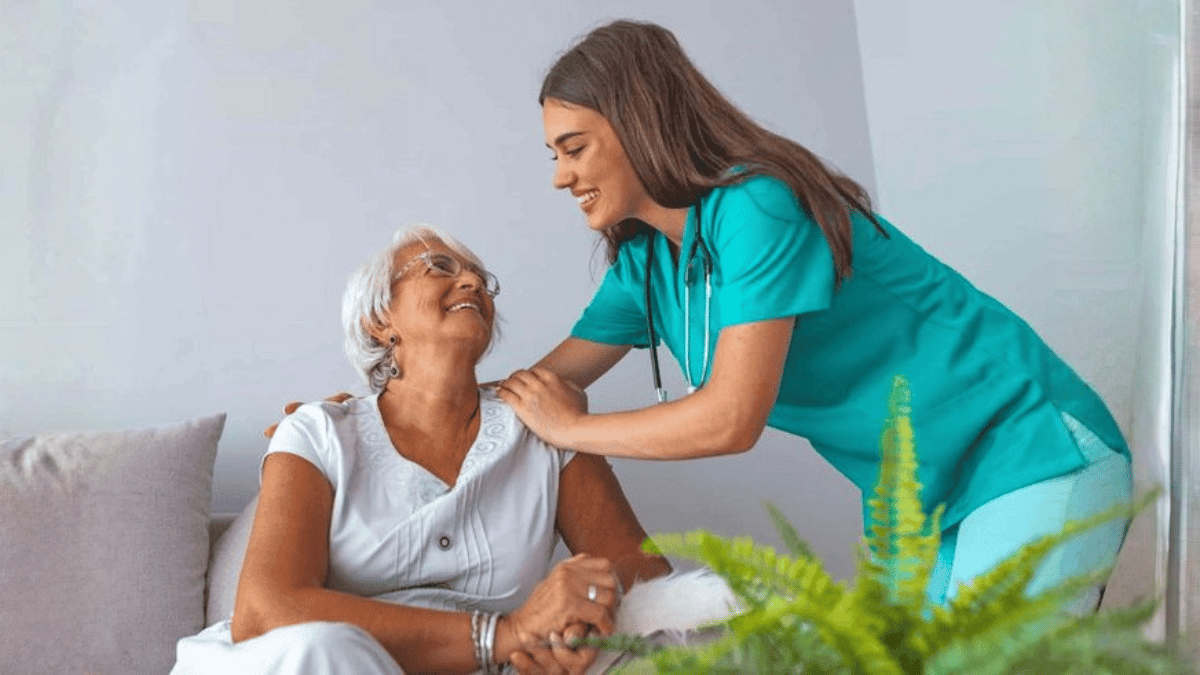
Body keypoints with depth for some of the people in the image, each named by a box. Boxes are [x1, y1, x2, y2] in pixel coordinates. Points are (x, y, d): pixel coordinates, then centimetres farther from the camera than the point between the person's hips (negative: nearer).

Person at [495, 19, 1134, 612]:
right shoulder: (644, 263, 4)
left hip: (1034, 458, -8)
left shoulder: (756, 206, -23)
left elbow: (730, 420, -26)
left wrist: (570, 428, -14)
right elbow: (546, 384, 9)